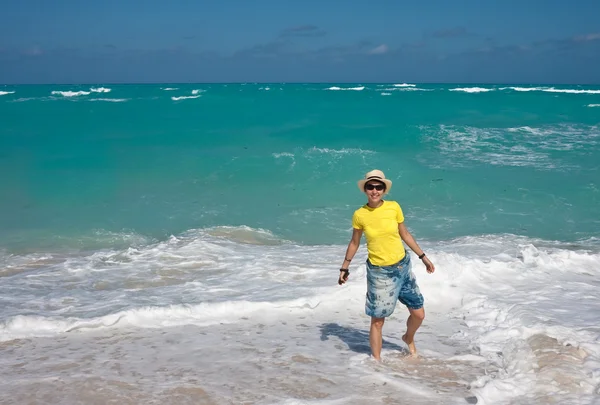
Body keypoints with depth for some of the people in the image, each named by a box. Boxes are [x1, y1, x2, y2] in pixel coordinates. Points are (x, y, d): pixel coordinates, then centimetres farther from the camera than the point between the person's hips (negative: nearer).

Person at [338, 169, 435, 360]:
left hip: (402, 266, 3)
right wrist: (344, 268, 8)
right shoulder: (359, 215, -10)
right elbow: (354, 243, 4)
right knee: (377, 321, 2)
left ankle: (409, 338, 42)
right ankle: (376, 360, 18)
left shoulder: (394, 207, -6)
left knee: (419, 314, 11)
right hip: (379, 272, -3)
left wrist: (423, 257, 9)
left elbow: (405, 234, 6)